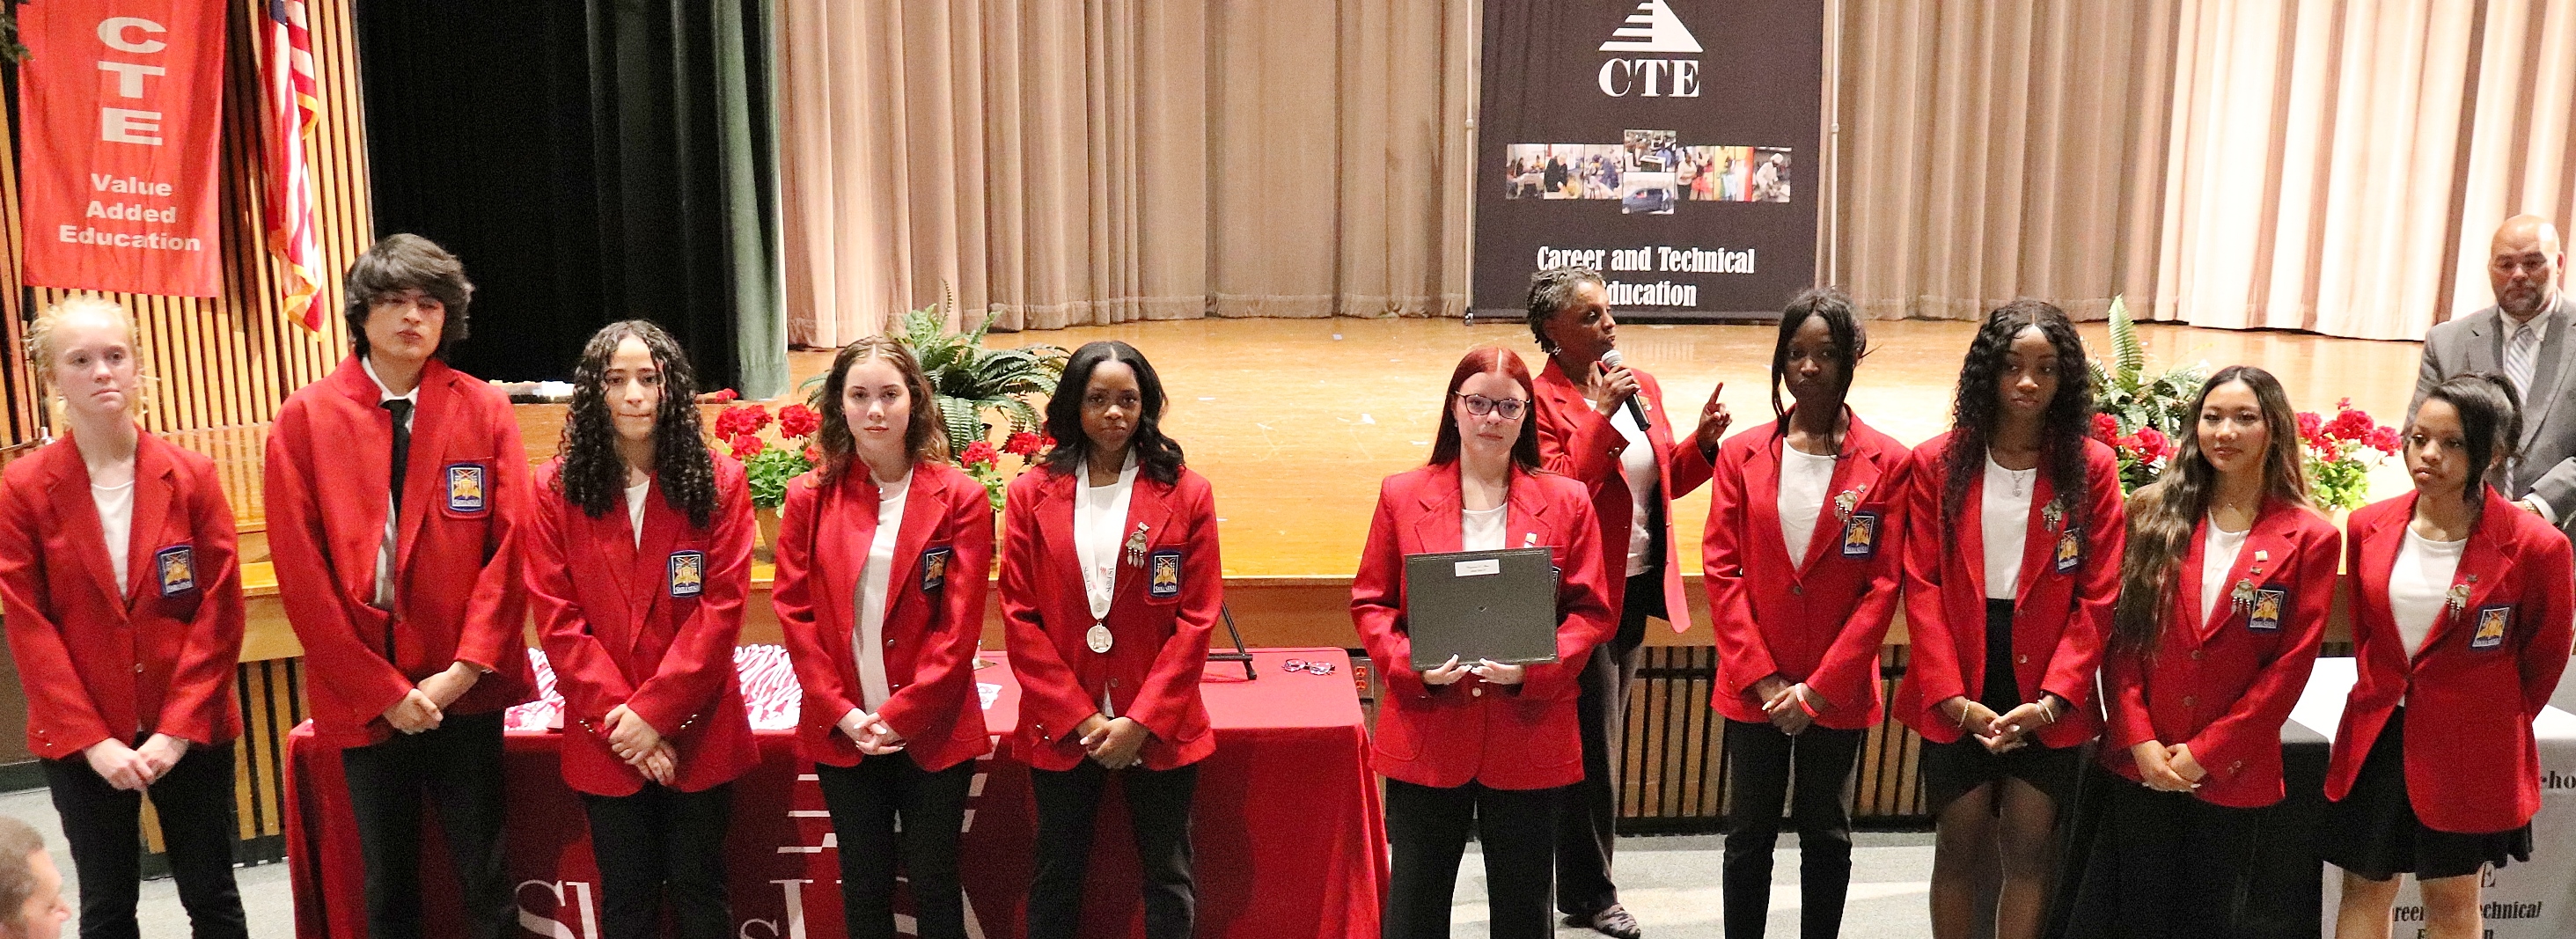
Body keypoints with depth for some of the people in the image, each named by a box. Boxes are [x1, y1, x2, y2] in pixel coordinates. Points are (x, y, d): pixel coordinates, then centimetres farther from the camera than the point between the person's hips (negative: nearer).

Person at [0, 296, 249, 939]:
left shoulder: (192, 476, -2)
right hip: (81, 741, 0)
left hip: (190, 732, 0)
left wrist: (177, 730, -11)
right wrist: (93, 740, -12)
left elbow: (221, 610, -5)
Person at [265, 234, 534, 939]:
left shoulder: (486, 410, 1)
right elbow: (300, 566, -5)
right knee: (388, 882, 12)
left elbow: (511, 544, -4)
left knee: (485, 878, 7)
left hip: (465, 690, 0)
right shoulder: (306, 417, -1)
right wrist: (382, 689, -9)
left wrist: (464, 669, -12)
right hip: (362, 694, 0)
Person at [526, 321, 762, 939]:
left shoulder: (718, 481, -3)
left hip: (697, 732, 0)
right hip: (604, 740, 1)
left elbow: (721, 607, -8)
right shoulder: (556, 488, -1)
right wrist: (619, 717, -12)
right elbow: (556, 618, -5)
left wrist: (654, 712, -15)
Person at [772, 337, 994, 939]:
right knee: (863, 887, 13)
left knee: (935, 885, 9)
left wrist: (900, 716, -13)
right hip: (841, 731, 2)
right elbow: (794, 611, -1)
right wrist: (842, 713, -10)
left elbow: (960, 624, -8)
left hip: (932, 731, -2)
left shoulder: (959, 497, -4)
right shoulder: (810, 497, 2)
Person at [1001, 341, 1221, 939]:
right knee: (1056, 875, 13)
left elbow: (1197, 619, -4)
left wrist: (1141, 721, -12)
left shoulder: (1186, 494, -1)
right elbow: (1020, 617, -2)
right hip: (1061, 728, 1)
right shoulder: (1032, 495, 1)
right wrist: (1080, 717, -9)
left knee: (1167, 879, 10)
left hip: (1158, 728, 0)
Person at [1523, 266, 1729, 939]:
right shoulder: (1543, 400, -14)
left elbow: (1663, 482, 15)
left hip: (1636, 588, 7)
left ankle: (1579, 877, 33)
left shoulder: (1641, 388, 8)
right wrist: (1600, 415, -27)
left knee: (1598, 739, 18)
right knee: (1594, 747, 3)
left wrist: (1702, 443, -2)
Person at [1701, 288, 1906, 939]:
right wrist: (1763, 679, -10)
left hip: (1837, 691, -1)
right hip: (1753, 688, 1)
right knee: (1750, 831, 10)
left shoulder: (1886, 463, -5)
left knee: (1826, 832, 12)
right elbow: (1722, 573, -3)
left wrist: (1818, 688, -12)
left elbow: (1884, 587, -7)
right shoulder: (1741, 455, 0)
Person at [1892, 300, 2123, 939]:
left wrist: (2053, 698, -13)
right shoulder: (1936, 463, -2)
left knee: (2027, 849, 7)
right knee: (1958, 846, 10)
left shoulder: (2092, 467, -2)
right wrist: (1951, 696, -13)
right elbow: (1923, 588, -5)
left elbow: (2098, 597, -4)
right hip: (1957, 693, 0)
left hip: (2047, 696, 0)